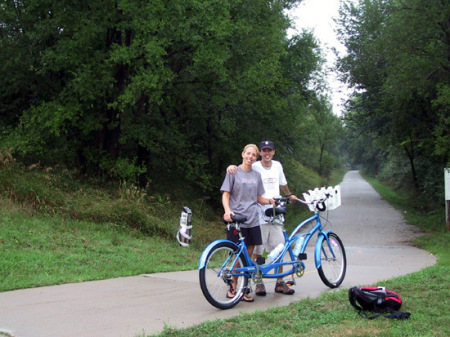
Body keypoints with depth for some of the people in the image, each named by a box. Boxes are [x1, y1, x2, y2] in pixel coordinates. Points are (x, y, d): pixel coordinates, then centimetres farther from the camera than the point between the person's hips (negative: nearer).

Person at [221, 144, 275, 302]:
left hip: (253, 219, 4)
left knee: (248, 255, 4)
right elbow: (225, 195, -2)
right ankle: (234, 287, 9)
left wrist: (271, 201, -2)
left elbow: (259, 198, 17)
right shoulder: (233, 172, 2)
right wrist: (227, 210, -20)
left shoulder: (256, 175, 15)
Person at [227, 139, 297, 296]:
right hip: (259, 214, -4)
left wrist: (289, 195, 44)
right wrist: (231, 166, -37)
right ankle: (259, 283, 13)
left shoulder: (277, 166, 11)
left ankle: (280, 283, 18)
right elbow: (241, 169, -13)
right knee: (257, 251, 1)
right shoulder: (254, 167, -4)